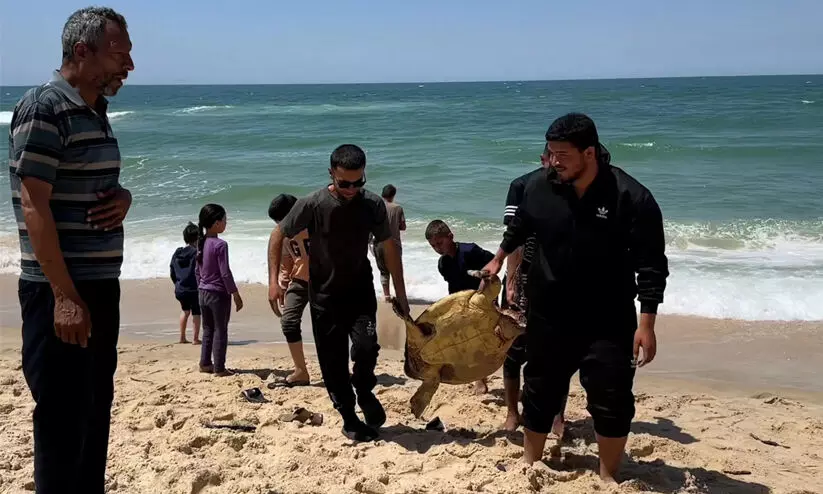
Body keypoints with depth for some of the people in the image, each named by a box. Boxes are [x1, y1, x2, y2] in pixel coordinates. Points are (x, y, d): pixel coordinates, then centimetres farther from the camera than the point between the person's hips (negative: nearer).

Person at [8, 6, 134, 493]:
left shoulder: (96, 111, 13)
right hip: (61, 291, -9)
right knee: (63, 415, -1)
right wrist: (64, 296, -23)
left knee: (96, 409, 17)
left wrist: (123, 197, 1)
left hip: (101, 286, 9)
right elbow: (34, 206, -19)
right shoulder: (43, 109, -13)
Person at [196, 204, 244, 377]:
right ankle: (219, 368, 4)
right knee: (220, 330, 1)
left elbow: (197, 271, 12)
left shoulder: (201, 243, 5)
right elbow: (225, 273, -18)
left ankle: (205, 363, 23)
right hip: (219, 293, -7)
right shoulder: (220, 245, -17)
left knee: (208, 330, 17)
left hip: (203, 293, 7)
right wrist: (236, 295, -11)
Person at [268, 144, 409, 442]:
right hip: (325, 294, 0)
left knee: (366, 346, -21)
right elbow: (279, 236, -4)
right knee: (333, 362, 2)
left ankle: (364, 392, 10)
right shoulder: (312, 205, -17)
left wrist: (400, 294, 2)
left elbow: (389, 249, 0)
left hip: (360, 290, 1)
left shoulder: (373, 205, -11)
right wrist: (274, 280, -11)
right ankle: (349, 419, 21)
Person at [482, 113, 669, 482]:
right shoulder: (539, 187, -7)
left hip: (608, 323, -3)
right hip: (549, 316, 3)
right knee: (540, 392, 15)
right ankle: (529, 463, 36)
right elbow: (518, 228, 16)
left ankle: (608, 477, 23)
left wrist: (646, 324, -18)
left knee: (611, 401, 2)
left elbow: (651, 266, -15)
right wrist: (498, 260, 28)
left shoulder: (631, 197, -18)